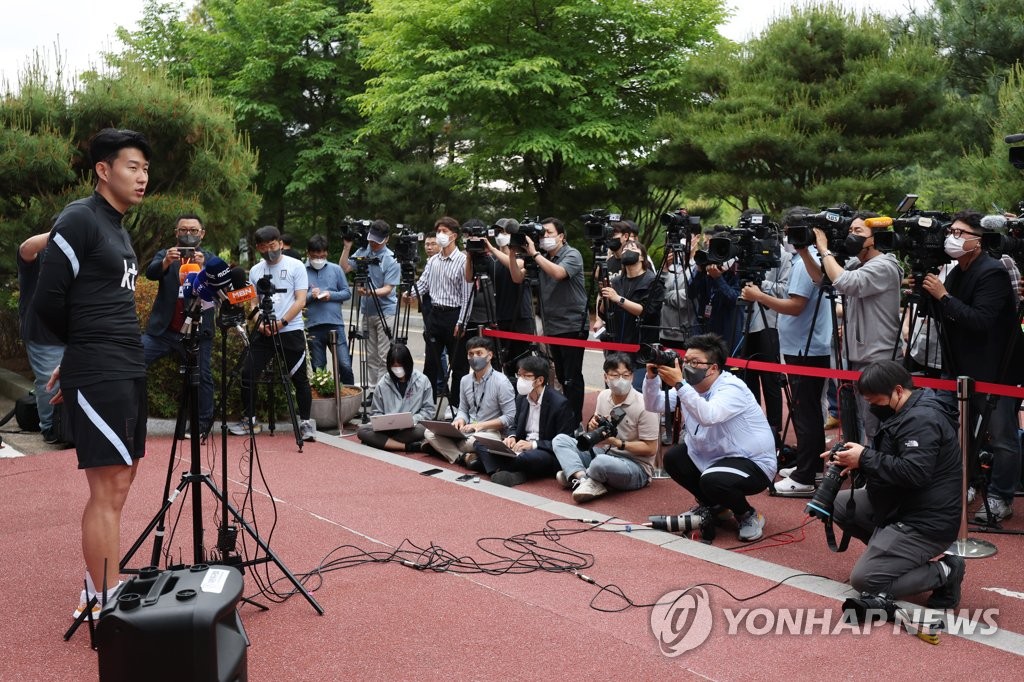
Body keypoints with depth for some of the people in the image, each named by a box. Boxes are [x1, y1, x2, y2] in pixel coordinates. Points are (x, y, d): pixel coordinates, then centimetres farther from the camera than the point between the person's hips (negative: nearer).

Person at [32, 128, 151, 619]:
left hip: (129, 372, 9)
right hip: (98, 376, -9)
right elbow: (47, 302, -12)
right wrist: (83, 349, 4)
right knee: (108, 491, -7)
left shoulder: (118, 229, 18)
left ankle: (96, 593, 23)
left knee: (118, 485, 12)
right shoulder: (79, 220, -10)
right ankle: (106, 609, -1)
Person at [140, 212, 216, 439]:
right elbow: (150, 273, -10)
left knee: (202, 377, 0)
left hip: (197, 331, -1)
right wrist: (166, 261, -32)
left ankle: (202, 428, 10)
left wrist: (203, 267, -30)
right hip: (162, 329, 1)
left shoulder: (211, 259, 8)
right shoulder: (164, 255, 10)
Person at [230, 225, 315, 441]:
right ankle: (249, 420, 11)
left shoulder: (296, 266, -1)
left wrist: (281, 322, -17)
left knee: (299, 378, 0)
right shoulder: (255, 271, 11)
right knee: (248, 373, -1)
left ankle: (305, 422, 10)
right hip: (263, 332, 4)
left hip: (291, 331, -4)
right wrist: (260, 322, -6)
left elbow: (300, 301, -7)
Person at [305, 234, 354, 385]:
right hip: (313, 326, 0)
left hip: (336, 324, 0)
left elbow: (347, 293, 10)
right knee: (318, 368, 7)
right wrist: (311, 296, -14)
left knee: (345, 365, -4)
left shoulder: (335, 269, 10)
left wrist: (331, 295, -7)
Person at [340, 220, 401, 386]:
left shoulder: (392, 260, -10)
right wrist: (347, 248, -4)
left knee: (384, 356, -7)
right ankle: (370, 386, 18)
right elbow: (344, 269, 5)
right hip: (367, 311, 5)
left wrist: (369, 292, -29)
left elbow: (388, 289, -14)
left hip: (386, 312, -5)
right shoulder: (363, 251, 6)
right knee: (370, 355, 11)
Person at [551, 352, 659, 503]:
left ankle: (576, 476, -7)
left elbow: (651, 449, -15)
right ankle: (585, 479, -26)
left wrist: (617, 442, -23)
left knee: (602, 462, -40)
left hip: (636, 466, -7)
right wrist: (592, 426, -6)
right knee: (560, 440, -4)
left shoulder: (643, 406, -18)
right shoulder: (603, 396, 2)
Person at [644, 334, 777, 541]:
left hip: (753, 463, -9)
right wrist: (652, 377, -18)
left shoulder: (732, 388, -25)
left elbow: (708, 416, -43)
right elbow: (654, 405, -1)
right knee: (672, 458, 1)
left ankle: (748, 515, -2)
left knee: (712, 480, -34)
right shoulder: (691, 386, 1)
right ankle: (713, 506, 19)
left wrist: (678, 384, -43)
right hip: (714, 457, 9)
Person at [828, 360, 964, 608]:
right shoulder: (903, 412, 11)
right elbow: (887, 459, 17)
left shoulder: (922, 419, -22)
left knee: (865, 581, -14)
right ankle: (888, 552, 10)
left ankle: (944, 572, -1)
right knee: (837, 503, 6)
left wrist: (865, 459, -23)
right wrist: (853, 459, -2)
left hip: (926, 523, -11)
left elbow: (914, 473, -32)